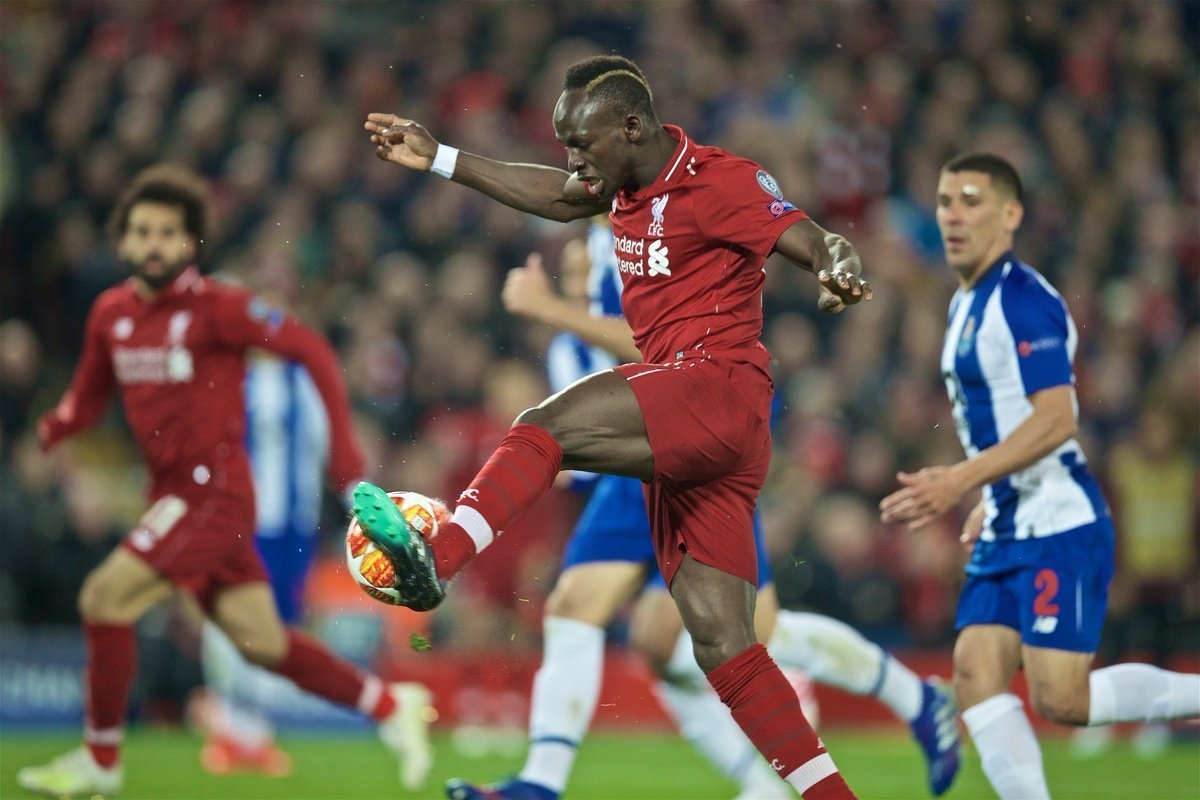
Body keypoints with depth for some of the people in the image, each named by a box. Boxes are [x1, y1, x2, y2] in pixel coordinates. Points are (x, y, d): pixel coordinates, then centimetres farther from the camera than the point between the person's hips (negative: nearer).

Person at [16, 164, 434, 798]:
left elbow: (311, 349, -10)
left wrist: (342, 443, -14)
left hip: (213, 489, -7)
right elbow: (90, 395, 18)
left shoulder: (215, 307, -12)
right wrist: (56, 425, -5)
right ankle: (390, 705, 23)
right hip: (174, 493, 7)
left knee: (105, 598, -14)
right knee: (261, 641, 8)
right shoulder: (111, 313, 8)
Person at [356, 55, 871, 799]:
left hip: (721, 392, -9)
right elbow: (557, 197, 33)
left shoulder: (723, 181, -8)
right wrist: (440, 160, 33)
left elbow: (822, 244, -16)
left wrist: (840, 273, -39)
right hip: (682, 433, 9)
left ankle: (435, 562, -43)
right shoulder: (634, 181, 17)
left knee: (547, 426, -26)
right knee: (722, 643, 2)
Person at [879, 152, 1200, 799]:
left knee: (1061, 700, -13)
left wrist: (960, 481, -29)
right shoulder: (966, 305, 16)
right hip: (1007, 530, 9)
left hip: (1059, 529, -9)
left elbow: (1055, 419, -24)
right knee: (976, 677, -4)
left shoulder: (1022, 300, -14)